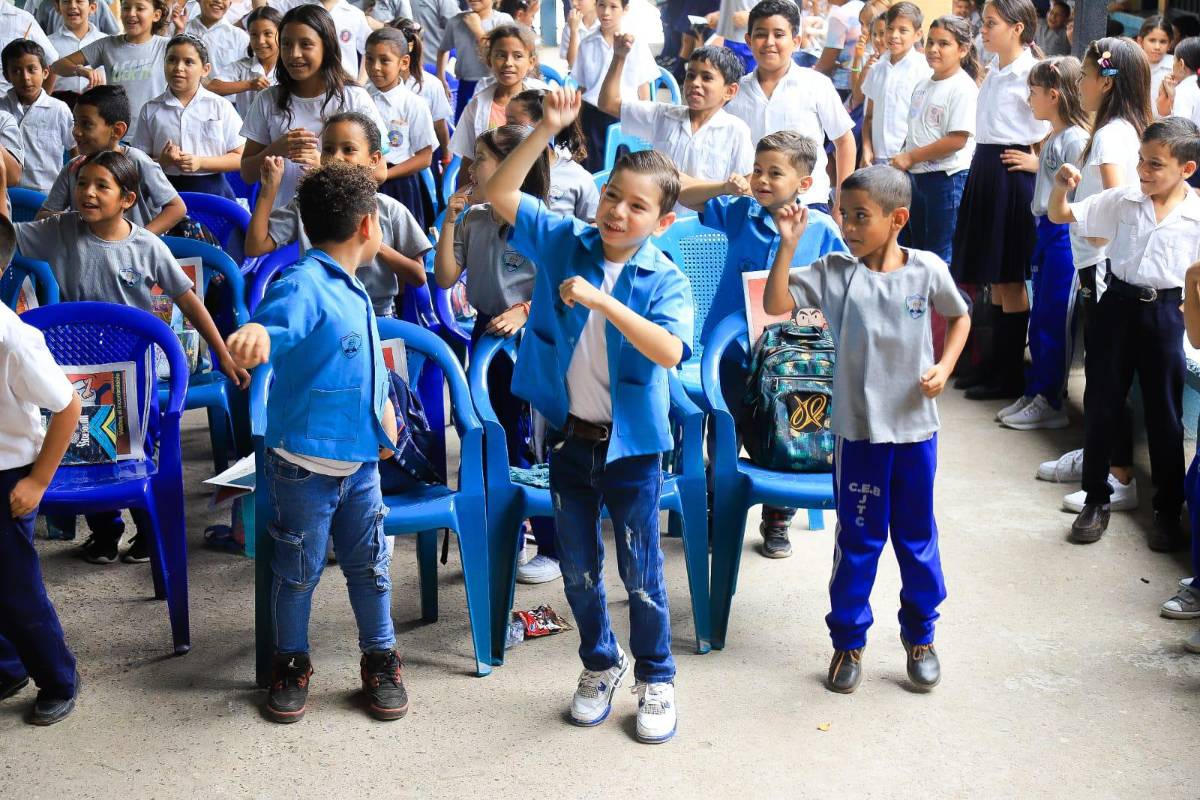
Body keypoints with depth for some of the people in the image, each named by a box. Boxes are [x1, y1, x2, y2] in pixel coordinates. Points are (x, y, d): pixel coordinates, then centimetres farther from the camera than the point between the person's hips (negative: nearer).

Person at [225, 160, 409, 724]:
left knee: (370, 566, 16)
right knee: (298, 572, 10)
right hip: (305, 463, -7)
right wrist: (253, 335, -63)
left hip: (362, 461, 7)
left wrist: (384, 410, 14)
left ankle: (380, 661, 32)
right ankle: (291, 665, 29)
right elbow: (275, 320, -41)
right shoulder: (304, 286, -19)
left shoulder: (352, 291, 10)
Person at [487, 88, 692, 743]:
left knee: (639, 570, 8)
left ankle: (655, 678, 29)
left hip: (631, 443, -3)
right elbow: (500, 194, -9)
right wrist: (547, 129, -18)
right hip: (568, 434, 4)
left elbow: (669, 351, -31)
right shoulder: (563, 243, -4)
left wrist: (603, 302, -36)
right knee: (577, 565, 17)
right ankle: (600, 663, 39)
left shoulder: (665, 281, -15)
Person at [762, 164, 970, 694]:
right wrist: (788, 244, -24)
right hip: (858, 430, -1)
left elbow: (959, 317, 12)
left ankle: (919, 635, 33)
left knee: (917, 536, 15)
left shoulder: (928, 270, -5)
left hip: (915, 427, 1)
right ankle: (847, 640, 24)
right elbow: (775, 304, -17)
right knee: (858, 540, 8)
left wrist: (945, 367, -3)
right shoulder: (834, 272, -7)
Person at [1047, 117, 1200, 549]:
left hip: (1163, 314, -2)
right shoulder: (1122, 200, -4)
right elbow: (1060, 216, 0)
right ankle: (1096, 498, 22)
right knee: (1100, 404, 8)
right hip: (1117, 305, 2)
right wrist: (1061, 187, -18)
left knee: (1164, 414, 7)